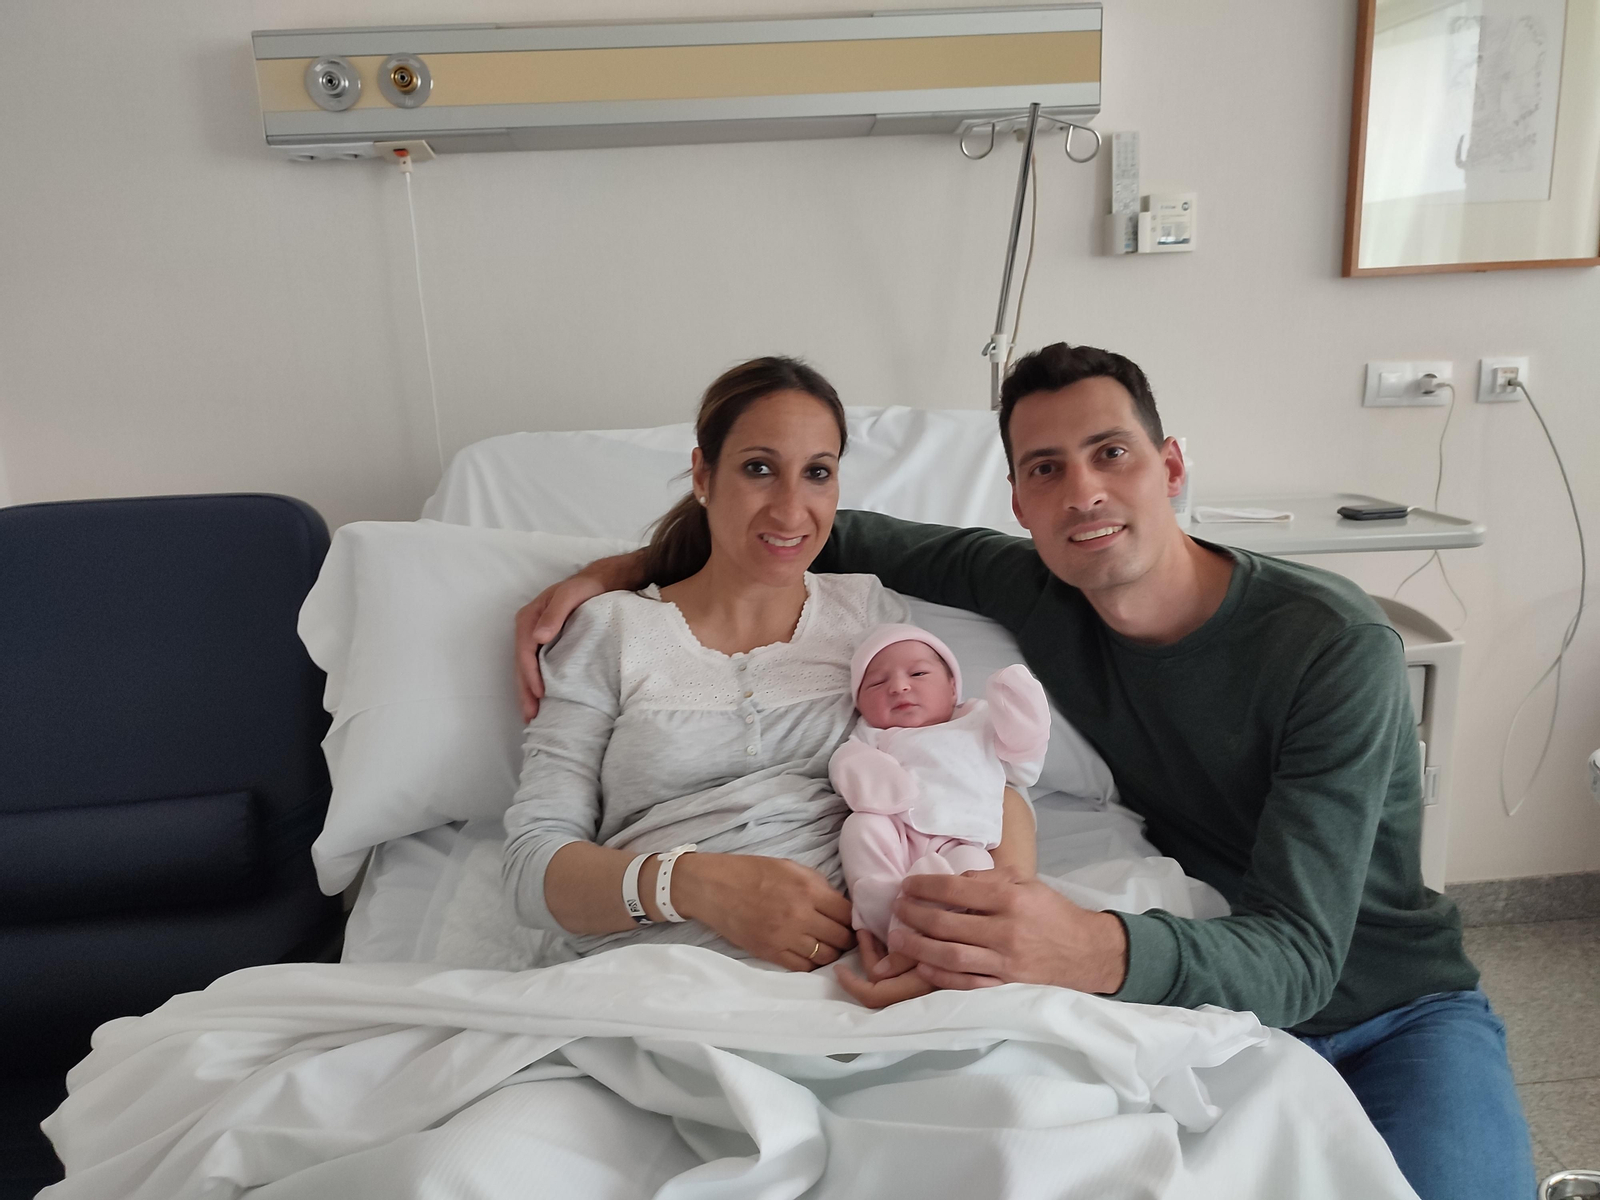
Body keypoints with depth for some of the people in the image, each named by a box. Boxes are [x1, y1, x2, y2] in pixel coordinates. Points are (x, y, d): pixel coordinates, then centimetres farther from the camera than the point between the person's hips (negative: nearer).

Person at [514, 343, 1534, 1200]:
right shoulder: (1029, 588, -9)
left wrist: (1092, 952, -50)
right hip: (1210, 999, 3)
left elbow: (1298, 958, -28)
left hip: (1394, 1008, -2)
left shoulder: (1335, 643, -22)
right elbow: (844, 537, 2)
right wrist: (610, 570, -6)